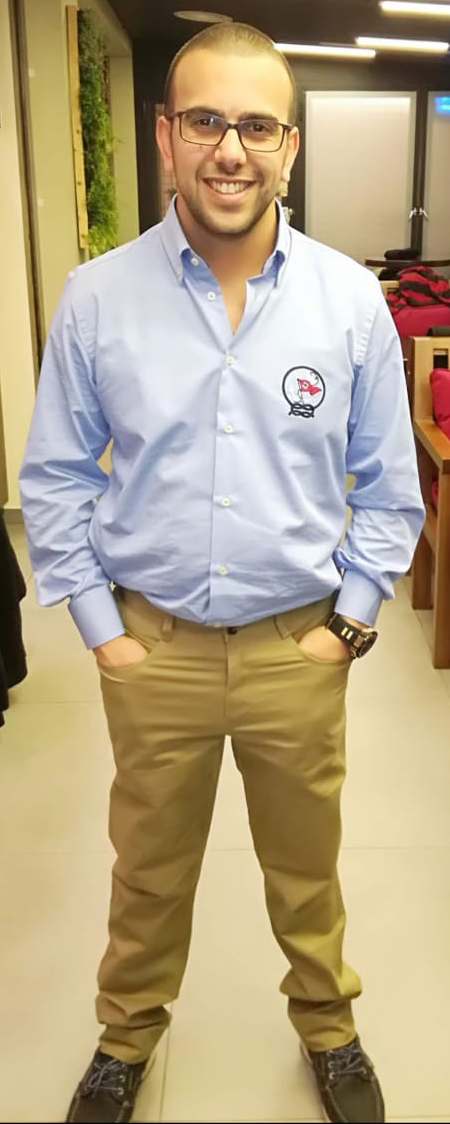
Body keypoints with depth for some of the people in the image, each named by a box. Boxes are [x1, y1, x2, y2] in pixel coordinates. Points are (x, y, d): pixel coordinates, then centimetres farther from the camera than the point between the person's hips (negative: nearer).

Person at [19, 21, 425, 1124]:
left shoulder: (351, 300, -6)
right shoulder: (96, 298, -7)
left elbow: (389, 486, 2)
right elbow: (54, 478, 1)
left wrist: (349, 620, -2)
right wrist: (99, 625, -2)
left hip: (299, 649, 1)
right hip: (153, 647, 0)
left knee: (306, 865, 20)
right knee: (149, 867, 19)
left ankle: (328, 1030, 48)